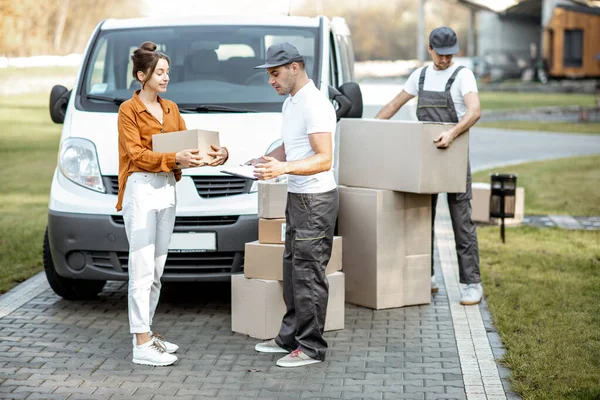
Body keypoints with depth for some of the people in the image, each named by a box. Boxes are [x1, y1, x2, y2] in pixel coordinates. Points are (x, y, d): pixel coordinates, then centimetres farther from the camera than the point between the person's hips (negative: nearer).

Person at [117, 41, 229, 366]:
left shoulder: (171, 109, 14)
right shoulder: (128, 110, -7)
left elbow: (186, 145, 9)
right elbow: (137, 154, -15)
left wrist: (213, 154, -10)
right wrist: (175, 158, -27)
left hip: (167, 189, 7)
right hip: (141, 190, -7)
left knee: (156, 270, 11)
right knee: (143, 270, -8)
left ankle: (146, 333, 20)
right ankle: (142, 347, -7)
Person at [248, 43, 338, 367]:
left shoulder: (315, 105, -18)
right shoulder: (291, 103, 15)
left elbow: (324, 159, -25)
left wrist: (284, 168, -35)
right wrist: (264, 161, 10)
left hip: (316, 199, -10)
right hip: (297, 197, 10)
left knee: (308, 274, -6)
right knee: (293, 269, 16)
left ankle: (311, 347, 2)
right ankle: (291, 337, 26)